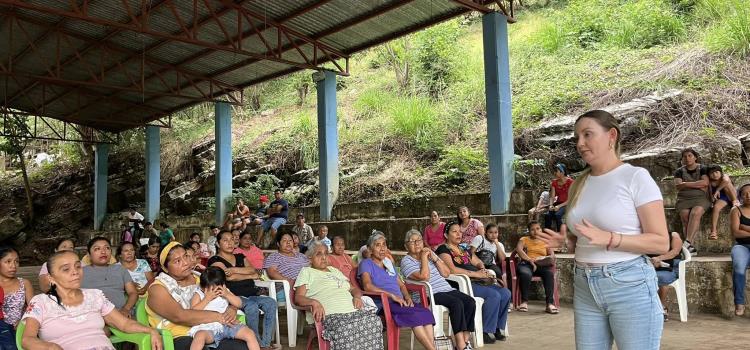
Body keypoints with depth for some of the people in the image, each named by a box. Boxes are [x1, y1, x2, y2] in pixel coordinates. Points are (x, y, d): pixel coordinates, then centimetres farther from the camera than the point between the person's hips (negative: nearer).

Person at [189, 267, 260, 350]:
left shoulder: (225, 292, 18)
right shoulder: (198, 295, 7)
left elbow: (239, 304, 11)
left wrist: (227, 295, -3)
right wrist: (207, 298, -10)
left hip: (227, 325, 4)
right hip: (208, 328, -4)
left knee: (250, 333, -13)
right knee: (200, 336, -39)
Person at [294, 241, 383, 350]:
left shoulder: (334, 270, 32)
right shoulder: (306, 271, 14)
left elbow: (354, 289, 32)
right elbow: (298, 297, 1)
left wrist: (357, 296, 6)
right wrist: (314, 302, -20)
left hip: (354, 311, 6)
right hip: (330, 315, -6)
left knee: (375, 320, -26)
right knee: (344, 329, -40)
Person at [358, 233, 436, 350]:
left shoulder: (389, 264, 27)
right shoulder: (366, 264, 4)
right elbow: (367, 286, -13)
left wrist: (407, 297, 1)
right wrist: (392, 296, -19)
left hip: (399, 302, 6)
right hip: (383, 304, -6)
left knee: (425, 312, -24)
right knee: (414, 314, -32)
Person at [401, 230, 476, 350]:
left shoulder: (430, 253, 21)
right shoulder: (406, 261, 1)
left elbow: (446, 273, 12)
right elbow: (424, 277, -15)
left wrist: (434, 258, 1)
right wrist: (423, 257, -6)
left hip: (447, 289, 7)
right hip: (430, 294, -6)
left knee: (470, 302, -18)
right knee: (457, 303, -30)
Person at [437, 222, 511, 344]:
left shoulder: (464, 250, 25)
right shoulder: (443, 249, -2)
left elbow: (478, 263, 30)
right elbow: (452, 269, -17)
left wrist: (482, 270, 4)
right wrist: (476, 274, -17)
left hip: (477, 281, 9)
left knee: (506, 293, -9)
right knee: (494, 295, -26)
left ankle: (498, 329, 1)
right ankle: (487, 332, -16)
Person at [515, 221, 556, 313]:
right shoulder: (524, 239, 16)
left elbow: (552, 256, 7)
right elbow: (518, 249, -5)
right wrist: (530, 260, -18)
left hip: (541, 265, 2)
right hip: (526, 264, -2)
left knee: (549, 273, -33)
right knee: (525, 274, -38)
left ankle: (550, 303, -33)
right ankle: (524, 301, -24)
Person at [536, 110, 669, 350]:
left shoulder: (636, 177, -6)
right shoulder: (579, 185, 11)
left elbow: (661, 242, -10)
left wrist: (608, 238, -20)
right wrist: (565, 242, 0)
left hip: (629, 285, -5)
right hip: (584, 287, 6)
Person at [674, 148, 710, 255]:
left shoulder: (702, 169, 11)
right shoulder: (680, 171, 16)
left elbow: (705, 182, -7)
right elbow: (678, 185, -1)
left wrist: (686, 184, -5)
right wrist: (697, 185, -5)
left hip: (700, 198, -2)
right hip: (684, 199, 2)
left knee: (695, 213, -33)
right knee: (685, 218, -27)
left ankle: (687, 243, -41)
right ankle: (690, 246, -34)